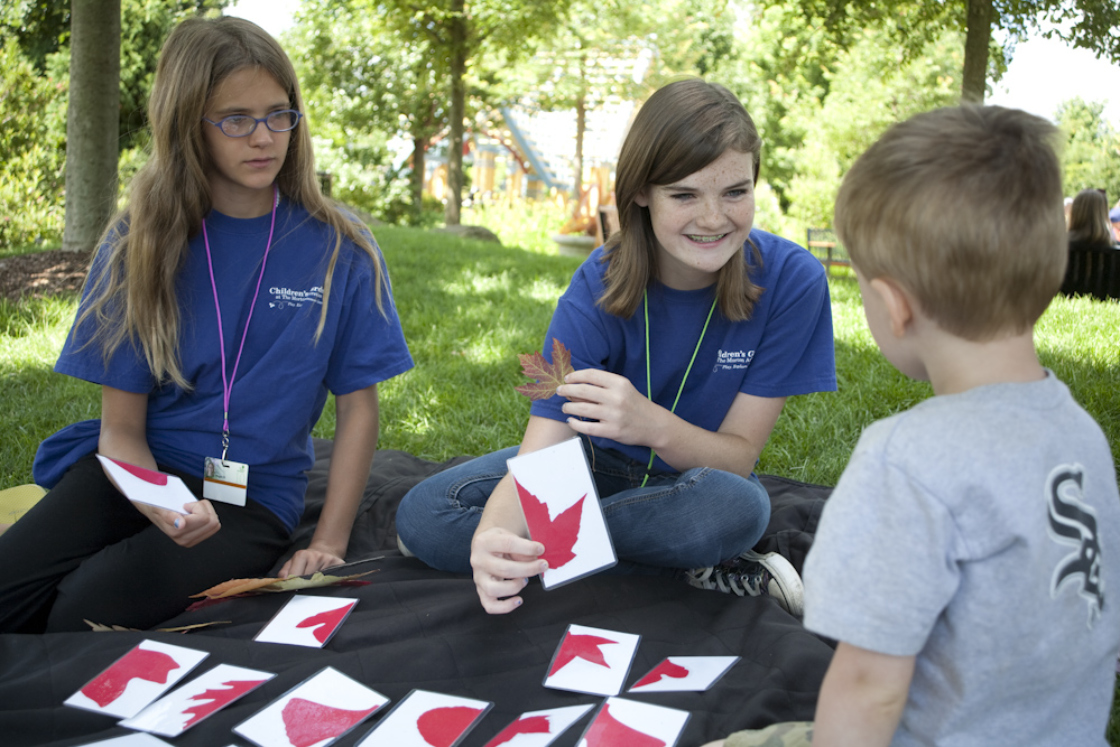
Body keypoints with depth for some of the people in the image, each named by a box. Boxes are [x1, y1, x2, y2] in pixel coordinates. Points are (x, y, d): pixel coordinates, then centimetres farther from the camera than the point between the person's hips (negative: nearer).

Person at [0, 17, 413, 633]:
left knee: (91, 606, -29)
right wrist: (162, 506, -23)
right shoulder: (141, 243, -1)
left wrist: (329, 544, -7)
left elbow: (358, 404, 2)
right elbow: (122, 425, -2)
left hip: (253, 498, -1)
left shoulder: (338, 252, -2)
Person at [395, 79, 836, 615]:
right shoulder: (598, 288, -23)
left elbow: (739, 456, -19)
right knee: (421, 516, -21)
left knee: (737, 507, -39)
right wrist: (494, 536, -54)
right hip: (598, 462, 2)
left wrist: (653, 425, -42)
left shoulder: (791, 279, -23)